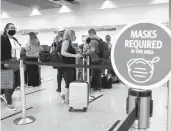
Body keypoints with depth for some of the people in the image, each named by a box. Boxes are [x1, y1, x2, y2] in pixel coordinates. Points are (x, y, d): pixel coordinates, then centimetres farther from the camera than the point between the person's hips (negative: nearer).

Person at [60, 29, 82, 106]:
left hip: (71, 66, 8)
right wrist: (75, 55, -28)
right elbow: (63, 52, -23)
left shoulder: (70, 43, 15)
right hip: (67, 66, -8)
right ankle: (66, 101, 8)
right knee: (69, 84, -3)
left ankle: (66, 96, 26)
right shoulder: (66, 41, -10)